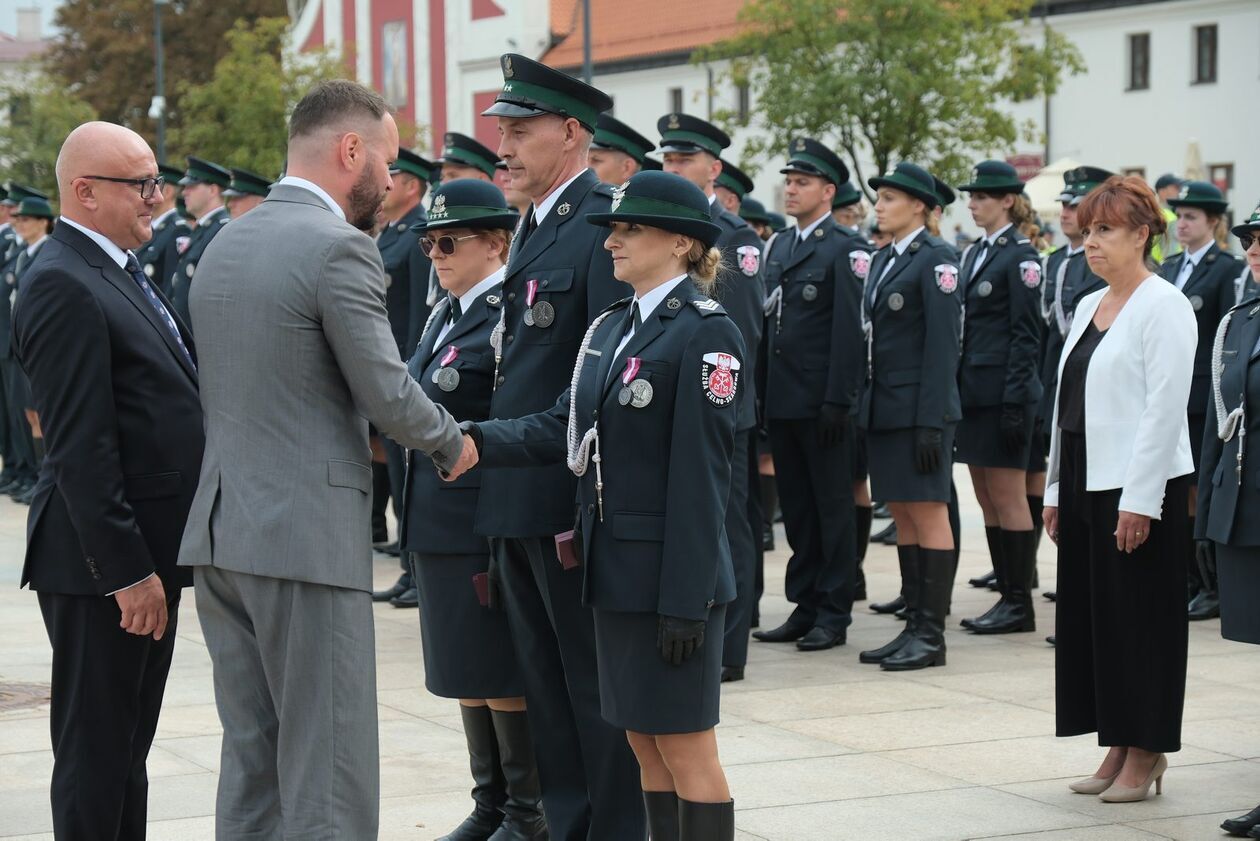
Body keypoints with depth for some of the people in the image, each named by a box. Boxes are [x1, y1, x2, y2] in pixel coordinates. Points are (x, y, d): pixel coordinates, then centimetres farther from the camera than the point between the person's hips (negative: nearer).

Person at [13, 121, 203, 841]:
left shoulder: (121, 272, 14)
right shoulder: (64, 285, -17)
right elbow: (81, 448, -22)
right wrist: (127, 570, -23)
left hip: (149, 554, 10)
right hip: (105, 564, -10)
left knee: (127, 748, 17)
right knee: (95, 752, -1)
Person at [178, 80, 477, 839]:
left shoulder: (225, 244, 14)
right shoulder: (339, 248, -12)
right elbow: (388, 395, -12)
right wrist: (454, 445, 7)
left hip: (222, 530, 8)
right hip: (307, 535, -8)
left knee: (252, 762, 14)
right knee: (329, 776, -3)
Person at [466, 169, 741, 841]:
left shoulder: (706, 334, -12)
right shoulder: (611, 326, 13)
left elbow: (700, 475, -16)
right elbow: (562, 428, 7)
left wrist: (685, 600, -19)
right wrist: (478, 440, -10)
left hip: (672, 575, -8)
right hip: (615, 569, 8)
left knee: (684, 747, -1)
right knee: (644, 744, 13)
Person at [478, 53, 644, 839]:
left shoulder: (606, 225, -13)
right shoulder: (533, 228, 15)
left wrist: (586, 508, -20)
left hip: (567, 501, -9)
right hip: (516, 502, 9)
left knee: (598, 688, 0)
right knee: (546, 684, 15)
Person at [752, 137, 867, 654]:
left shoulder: (845, 250, -8)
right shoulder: (780, 247, 15)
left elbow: (849, 331, -13)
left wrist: (838, 402, -18)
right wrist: (764, 392, 11)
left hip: (822, 404, -7)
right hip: (782, 400, 7)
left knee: (832, 508, 1)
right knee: (796, 509, 12)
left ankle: (834, 614, 7)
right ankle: (805, 606, 19)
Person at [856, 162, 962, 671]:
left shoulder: (935, 258, -9)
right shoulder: (883, 260, 15)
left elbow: (943, 343, -15)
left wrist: (930, 422, -19)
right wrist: (867, 408, 13)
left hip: (919, 409, -8)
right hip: (884, 409, 8)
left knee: (928, 513, -4)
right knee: (902, 516, 10)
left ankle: (931, 635, -1)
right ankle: (914, 625, 15)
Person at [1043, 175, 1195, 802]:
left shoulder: (1163, 305, -10)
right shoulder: (1088, 307, 14)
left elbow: (1166, 408, -16)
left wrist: (1139, 501, -19)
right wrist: (1055, 490, 14)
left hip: (1139, 490, -8)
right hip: (1087, 485, 8)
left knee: (1140, 620, -2)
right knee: (1090, 617, 9)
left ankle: (1145, 755, 7)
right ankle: (1117, 750, 18)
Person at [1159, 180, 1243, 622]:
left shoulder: (1228, 269, -5)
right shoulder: (1168, 269, 15)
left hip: (1203, 398, -6)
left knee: (1203, 493, -3)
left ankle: (1214, 589, 4)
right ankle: (1189, 582, 16)